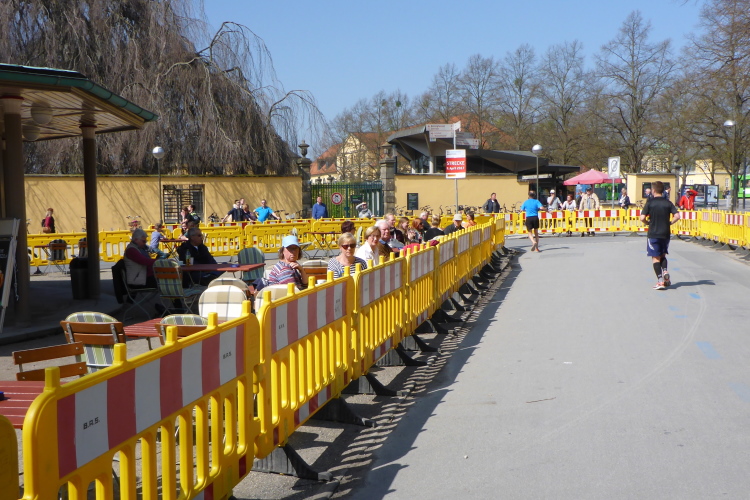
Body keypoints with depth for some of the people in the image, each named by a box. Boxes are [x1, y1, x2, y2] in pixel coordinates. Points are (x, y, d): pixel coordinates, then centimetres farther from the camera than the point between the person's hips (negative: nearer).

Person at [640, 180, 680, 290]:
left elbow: (642, 218, -13)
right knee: (663, 255, 22)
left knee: (655, 257, 1)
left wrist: (649, 223, 5)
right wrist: (669, 223, 7)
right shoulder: (668, 203, 2)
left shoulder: (650, 202, -6)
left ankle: (660, 281, -7)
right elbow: (677, 216, -8)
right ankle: (665, 271, -2)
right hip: (665, 233, 3)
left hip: (653, 234, -3)